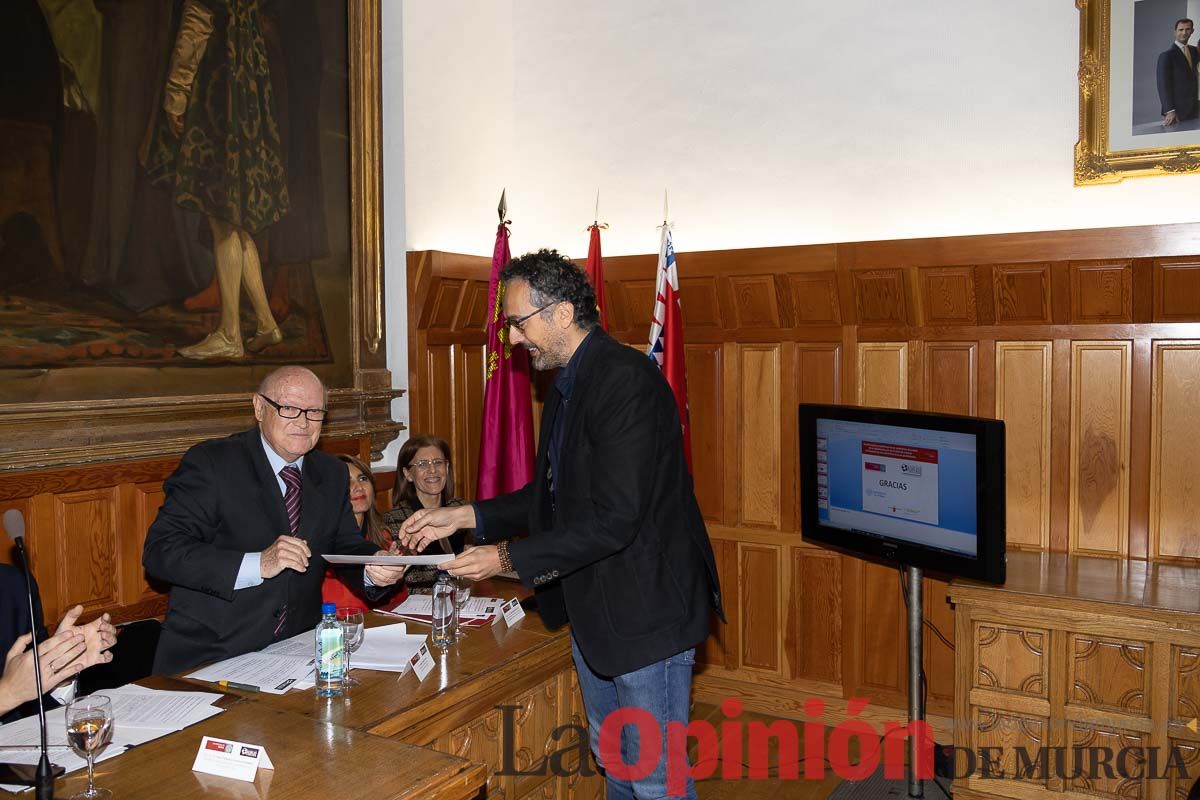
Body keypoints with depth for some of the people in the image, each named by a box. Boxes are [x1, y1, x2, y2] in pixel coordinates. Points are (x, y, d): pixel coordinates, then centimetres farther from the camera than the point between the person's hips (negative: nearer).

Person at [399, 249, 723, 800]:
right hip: (591, 610, 10)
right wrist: (464, 517, 6)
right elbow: (553, 493, 16)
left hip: (644, 612, -9)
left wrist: (509, 559, -20)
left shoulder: (627, 380, -23)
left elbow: (614, 519, -27)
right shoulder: (567, 384, 9)